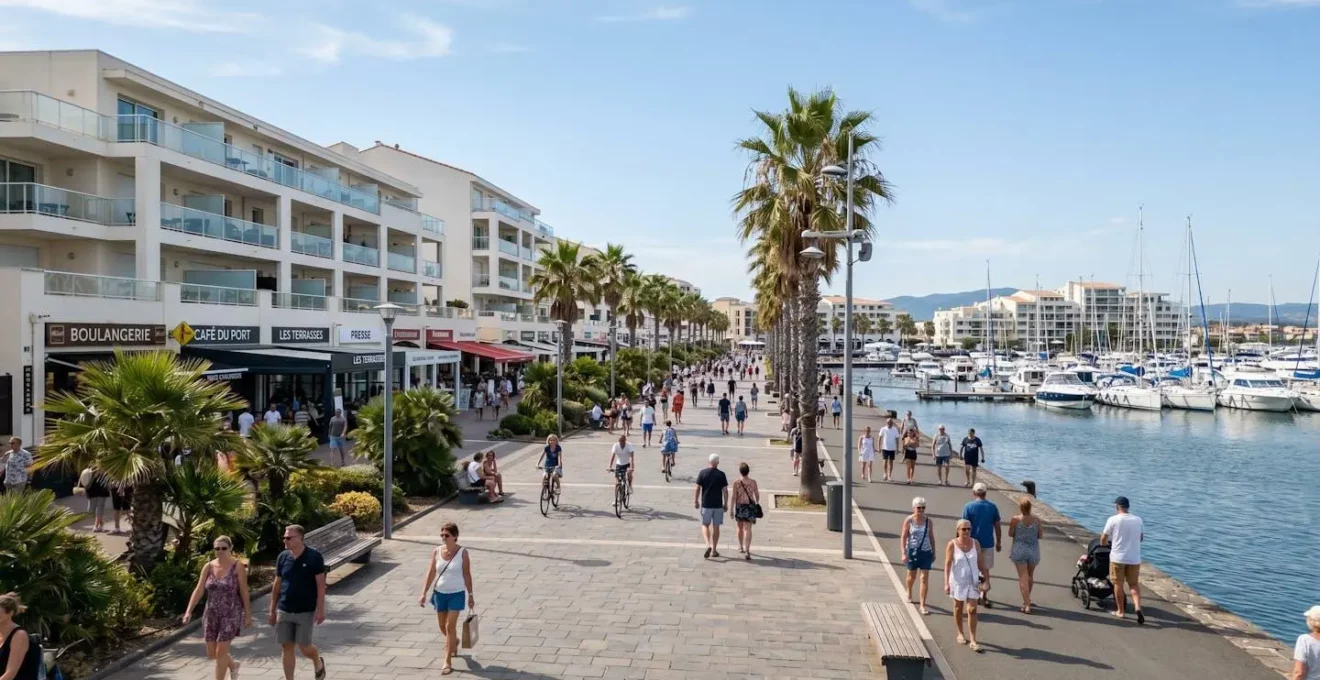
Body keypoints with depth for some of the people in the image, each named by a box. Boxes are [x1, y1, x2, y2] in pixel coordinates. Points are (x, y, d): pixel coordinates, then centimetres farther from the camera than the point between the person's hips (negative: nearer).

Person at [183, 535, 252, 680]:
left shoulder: (238, 566, -9)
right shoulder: (208, 567, 1)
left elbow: (244, 592, -7)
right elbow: (198, 590, -3)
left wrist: (248, 614, -6)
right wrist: (189, 611, -14)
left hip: (230, 614, -5)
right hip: (211, 614, 5)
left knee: (221, 651, -6)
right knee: (211, 653, 11)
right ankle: (233, 664, 40)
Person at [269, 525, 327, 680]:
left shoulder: (314, 557, -10)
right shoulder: (282, 557, 3)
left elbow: (320, 585, -10)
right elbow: (277, 585, 10)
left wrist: (320, 609, -14)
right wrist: (272, 610, 9)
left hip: (305, 611, -4)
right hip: (283, 611, 4)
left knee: (304, 647, 1)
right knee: (286, 647, 5)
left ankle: (318, 662, 32)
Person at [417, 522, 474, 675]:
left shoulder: (462, 552, -11)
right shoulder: (436, 552, -4)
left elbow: (467, 575, -5)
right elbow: (430, 574, -1)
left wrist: (470, 595, -2)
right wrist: (424, 593, -8)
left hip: (456, 594, -4)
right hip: (439, 593, 4)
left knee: (450, 626, -6)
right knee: (443, 627, 16)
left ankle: (448, 662, 3)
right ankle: (454, 641, 49)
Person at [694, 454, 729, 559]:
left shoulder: (703, 473, -4)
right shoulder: (721, 474, -4)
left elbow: (697, 488, -3)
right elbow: (725, 490, -3)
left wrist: (695, 501, 8)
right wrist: (726, 503, 7)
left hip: (706, 504, 0)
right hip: (718, 505, 0)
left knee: (705, 525, 11)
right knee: (716, 527, 10)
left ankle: (708, 545, -11)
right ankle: (714, 550, 14)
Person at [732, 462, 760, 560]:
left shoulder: (736, 483, -9)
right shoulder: (753, 482, -6)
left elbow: (734, 497, -9)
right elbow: (757, 495, 2)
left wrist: (732, 509, -2)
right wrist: (757, 503, 22)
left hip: (740, 507, 0)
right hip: (750, 506, 0)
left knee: (740, 527, 21)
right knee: (748, 529, -4)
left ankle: (741, 547, 37)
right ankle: (747, 551, -15)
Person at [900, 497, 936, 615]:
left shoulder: (928, 520, -1)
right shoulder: (908, 520, -9)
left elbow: (931, 537, 7)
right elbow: (903, 537, -9)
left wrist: (934, 552, 10)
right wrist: (903, 553, -16)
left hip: (926, 552, 1)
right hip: (912, 551, -1)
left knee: (925, 578, -5)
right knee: (912, 575, 17)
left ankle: (922, 605, -1)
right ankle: (909, 593, 47)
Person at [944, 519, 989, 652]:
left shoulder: (975, 543, -4)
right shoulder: (952, 544, -13)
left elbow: (981, 562, 4)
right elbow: (947, 564, -13)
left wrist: (986, 578, 5)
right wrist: (946, 583, -18)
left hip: (973, 581, 2)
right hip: (958, 581, -2)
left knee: (972, 610, -4)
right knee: (958, 608, 14)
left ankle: (973, 640, 1)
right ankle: (960, 634, 33)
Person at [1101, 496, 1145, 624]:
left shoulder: (1113, 520, -9)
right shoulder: (1138, 520, 2)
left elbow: (1103, 539, -4)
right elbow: (1141, 538, 15)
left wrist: (1105, 543, 19)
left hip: (1117, 557, -3)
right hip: (1134, 558, 3)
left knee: (1118, 584, 11)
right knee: (1134, 584, 13)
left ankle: (1120, 611, 19)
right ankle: (1138, 607, -8)